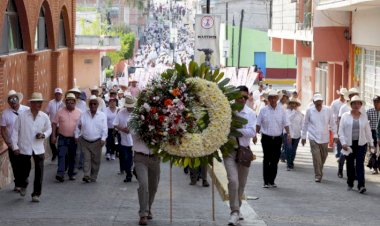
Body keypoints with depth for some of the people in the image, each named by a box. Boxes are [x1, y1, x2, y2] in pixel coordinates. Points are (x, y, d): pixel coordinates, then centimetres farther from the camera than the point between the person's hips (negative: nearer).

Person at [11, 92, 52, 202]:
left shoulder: (44, 117, -1)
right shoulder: (22, 116, -6)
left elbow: (49, 129, 12)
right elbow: (15, 131, -2)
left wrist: (43, 135, -10)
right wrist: (15, 146, -7)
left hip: (39, 149, 1)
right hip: (24, 148, -1)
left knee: (39, 172, -4)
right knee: (24, 170, 10)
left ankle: (36, 194, 7)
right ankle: (23, 186, 42)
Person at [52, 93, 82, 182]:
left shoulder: (79, 112, 2)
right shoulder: (60, 111, -1)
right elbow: (54, 123, 2)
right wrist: (53, 136, -3)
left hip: (74, 138, 2)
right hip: (62, 138, -1)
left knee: (72, 157, 10)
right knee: (61, 155, -11)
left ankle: (71, 173, 21)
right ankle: (60, 174, -17)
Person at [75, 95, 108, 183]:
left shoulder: (102, 116, 0)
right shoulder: (83, 115, 4)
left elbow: (104, 129, -3)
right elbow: (78, 126, 12)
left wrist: (103, 139, -12)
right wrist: (77, 136, 6)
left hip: (97, 142, 0)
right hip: (85, 141, 0)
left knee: (96, 160, 6)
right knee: (87, 159, -7)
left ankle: (93, 177, 15)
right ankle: (86, 176, -14)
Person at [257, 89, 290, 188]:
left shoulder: (281, 110, 5)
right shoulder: (263, 110, 2)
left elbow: (286, 123, 6)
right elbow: (258, 124, 5)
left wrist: (288, 134, -5)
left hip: (277, 138, 2)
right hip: (266, 138, -1)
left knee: (275, 160, 5)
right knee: (266, 160, 0)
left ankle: (272, 181, 15)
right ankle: (266, 181, 3)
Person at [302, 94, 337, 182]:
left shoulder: (328, 110, -2)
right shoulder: (309, 110, -2)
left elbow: (332, 123, 6)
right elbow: (305, 124, 7)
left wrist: (335, 135, 3)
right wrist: (303, 136, 9)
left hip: (324, 138, 2)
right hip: (313, 137, -2)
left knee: (323, 157, 12)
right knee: (316, 157, -10)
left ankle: (319, 172, 35)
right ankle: (318, 176, -4)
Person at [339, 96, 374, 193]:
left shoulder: (364, 117, 7)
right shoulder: (345, 116, 2)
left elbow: (368, 131, 13)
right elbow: (341, 130, -1)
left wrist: (371, 143, 11)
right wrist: (343, 142, -10)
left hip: (361, 144, 0)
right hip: (349, 144, 0)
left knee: (360, 164, -9)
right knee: (350, 164, 8)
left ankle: (361, 185, -15)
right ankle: (350, 184, 23)